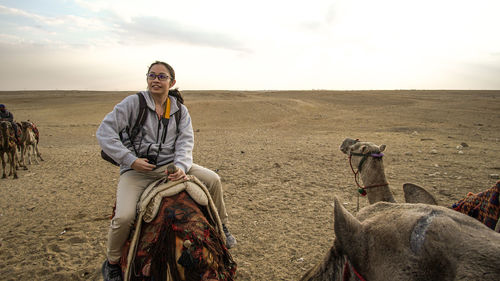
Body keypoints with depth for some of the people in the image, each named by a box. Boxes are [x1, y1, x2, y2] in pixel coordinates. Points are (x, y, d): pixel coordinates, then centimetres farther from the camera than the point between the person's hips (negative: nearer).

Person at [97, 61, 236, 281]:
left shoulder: (180, 110, 4)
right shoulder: (133, 103, -8)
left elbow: (186, 141, -5)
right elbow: (104, 132, -12)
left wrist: (181, 166, -25)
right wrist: (130, 159, -19)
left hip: (169, 166, 4)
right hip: (136, 170, -3)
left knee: (213, 180, -7)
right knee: (124, 217, -24)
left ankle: (221, 227, 17)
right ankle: (111, 263, 8)